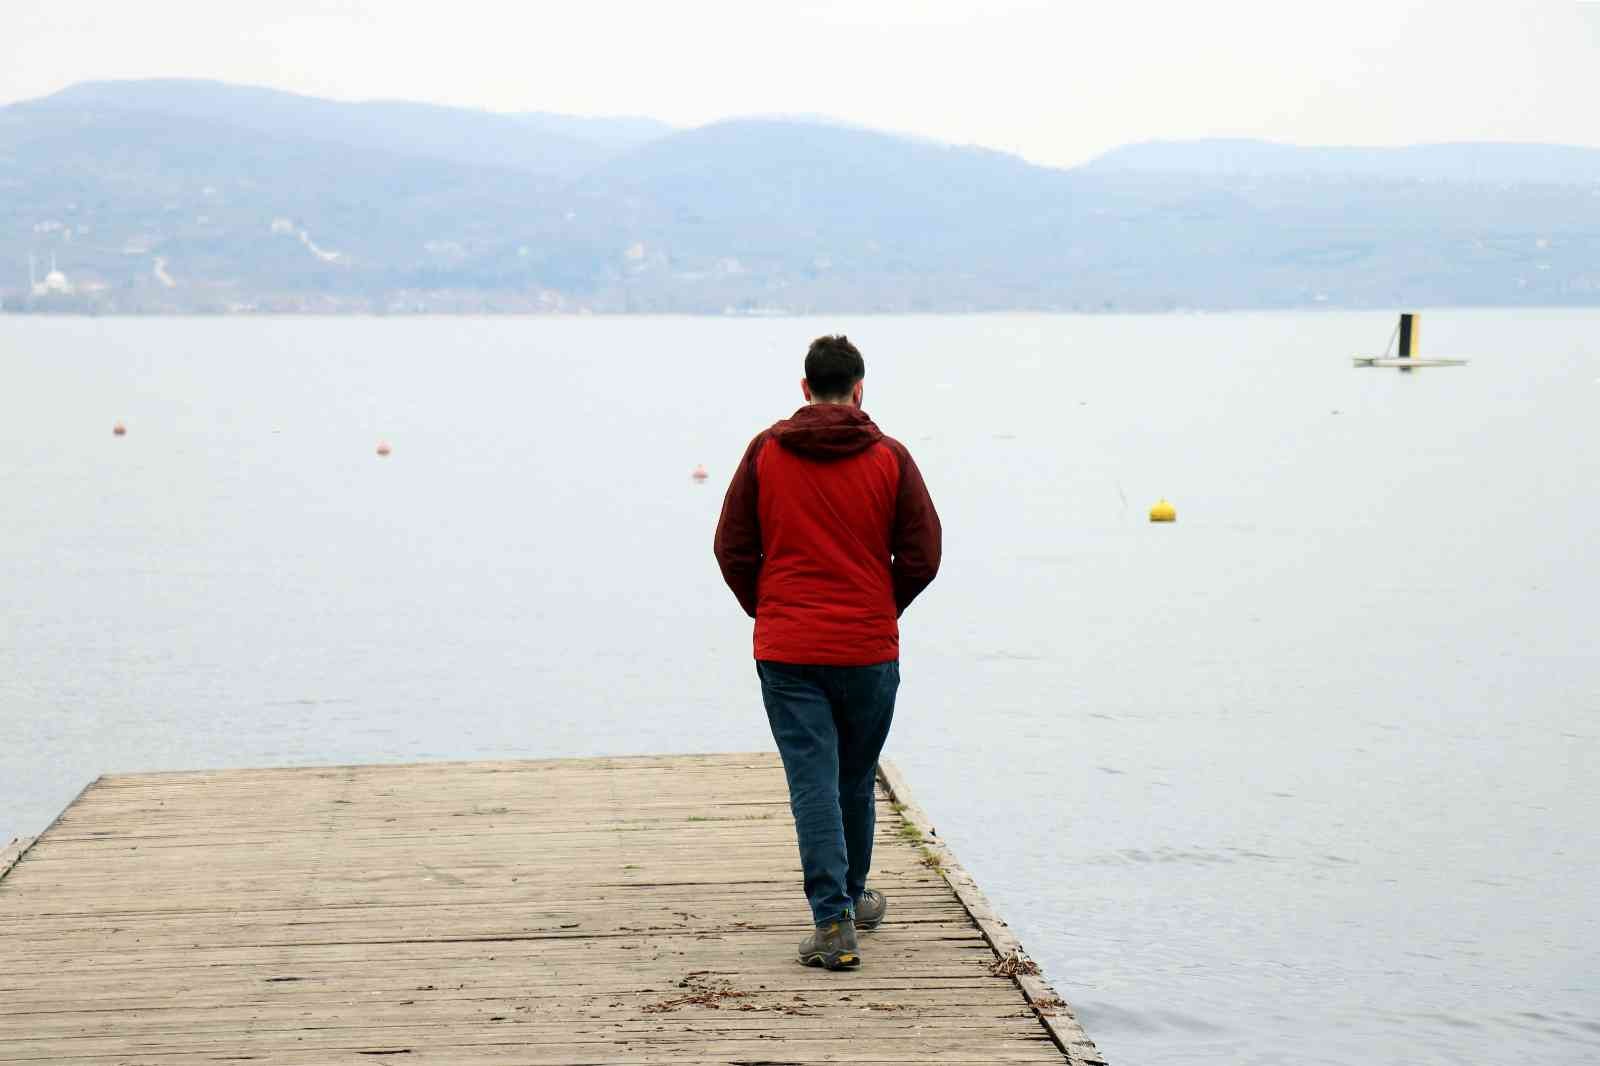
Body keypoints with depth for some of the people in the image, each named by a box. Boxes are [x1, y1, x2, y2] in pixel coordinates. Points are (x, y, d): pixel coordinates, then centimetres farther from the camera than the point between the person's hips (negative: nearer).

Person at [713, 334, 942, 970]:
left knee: (813, 782, -1)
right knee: (856, 779, 17)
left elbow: (732, 548, 1)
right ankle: (852, 897, 34)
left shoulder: (765, 452, 0)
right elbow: (922, 556, -3)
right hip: (868, 649, 0)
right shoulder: (890, 458, -3)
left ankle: (832, 919, -11)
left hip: (785, 653, 0)